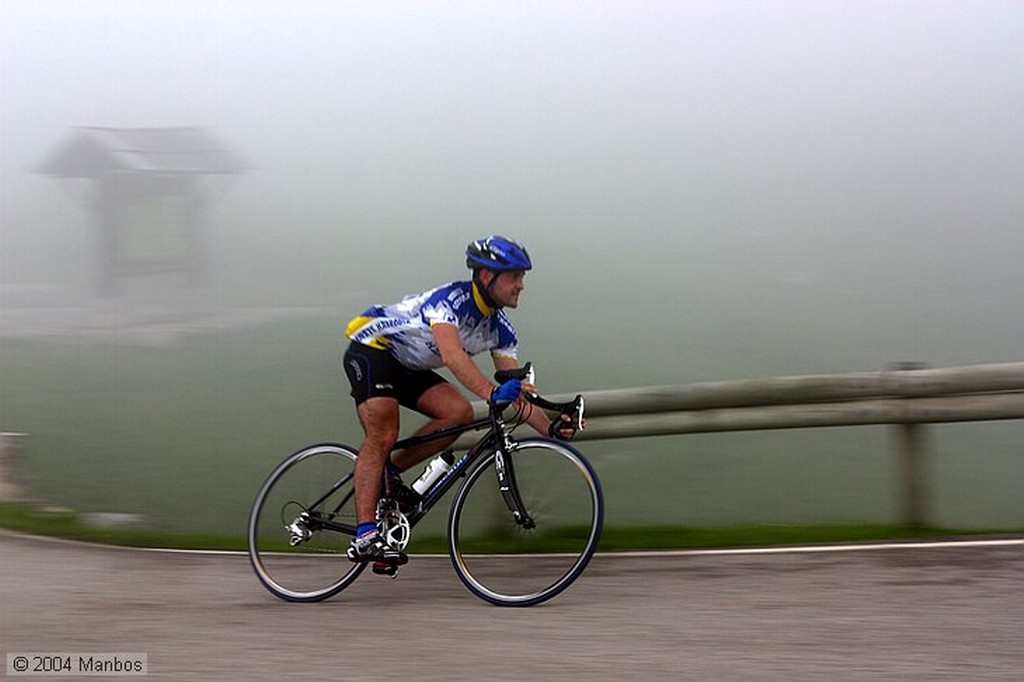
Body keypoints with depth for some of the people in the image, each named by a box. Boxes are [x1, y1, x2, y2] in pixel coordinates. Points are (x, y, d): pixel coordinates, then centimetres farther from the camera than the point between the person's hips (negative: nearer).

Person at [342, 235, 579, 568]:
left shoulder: (499, 328, -3)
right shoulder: (451, 299, -27)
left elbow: (517, 388, -5)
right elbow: (451, 354, -44)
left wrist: (550, 426, -21)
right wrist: (492, 394, -56)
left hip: (408, 368, 8)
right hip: (371, 350, -8)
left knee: (460, 412, -15)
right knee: (383, 436, -24)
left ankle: (391, 470, -1)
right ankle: (365, 537, -31)